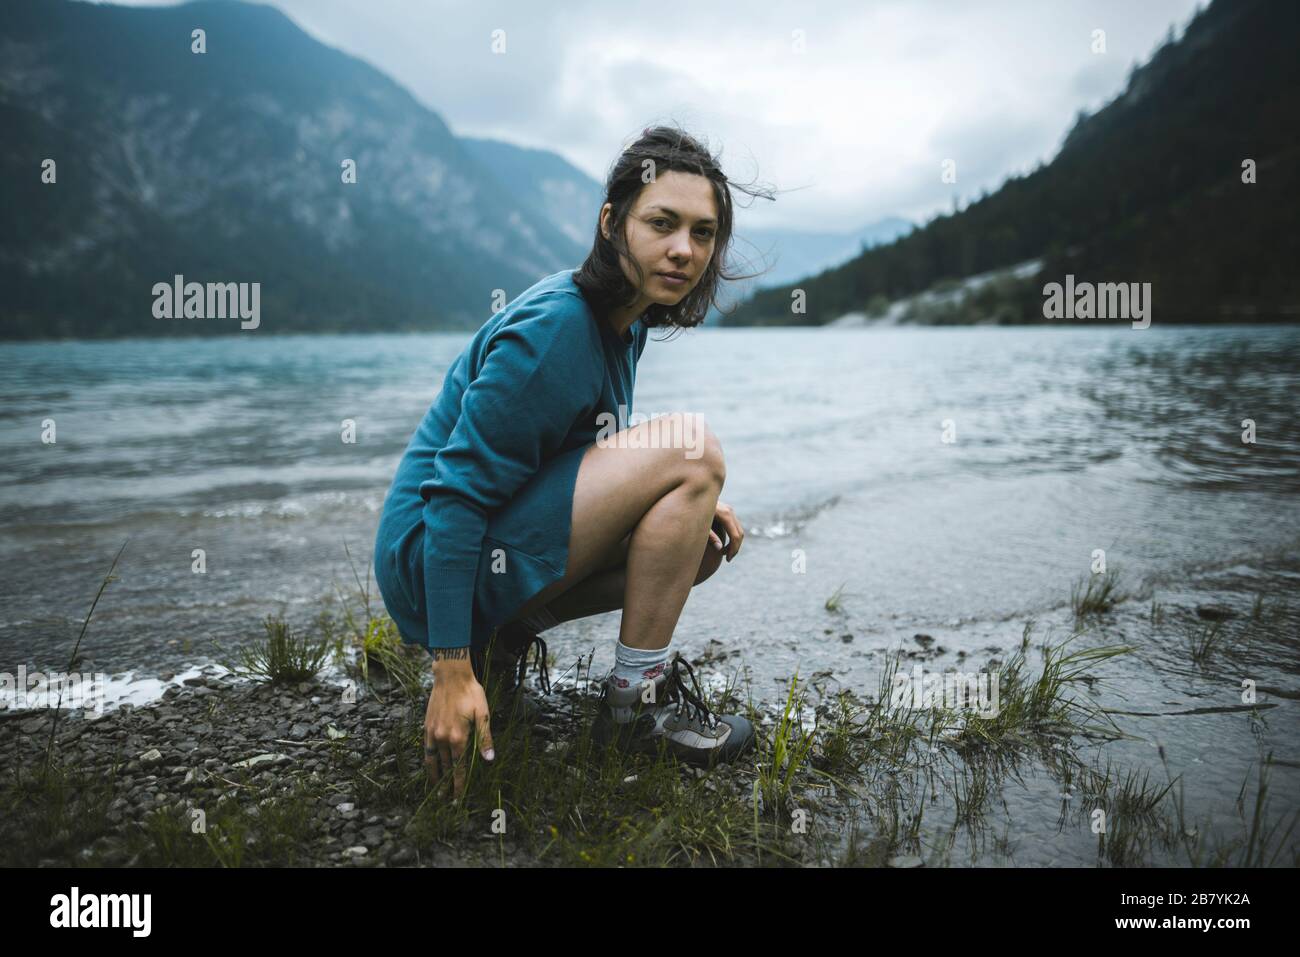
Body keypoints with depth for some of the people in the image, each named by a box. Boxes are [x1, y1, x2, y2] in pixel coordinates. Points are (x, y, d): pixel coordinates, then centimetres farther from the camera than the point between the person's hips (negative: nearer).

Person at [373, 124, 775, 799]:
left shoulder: (622, 319, 7)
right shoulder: (554, 328, -21)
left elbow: (599, 464, 19)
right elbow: (457, 491, -23)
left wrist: (694, 503, 3)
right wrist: (451, 672, -25)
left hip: (496, 543, 9)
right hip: (430, 559, -9)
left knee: (707, 540, 11)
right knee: (692, 442, -19)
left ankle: (506, 634, 9)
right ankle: (638, 695, -11)